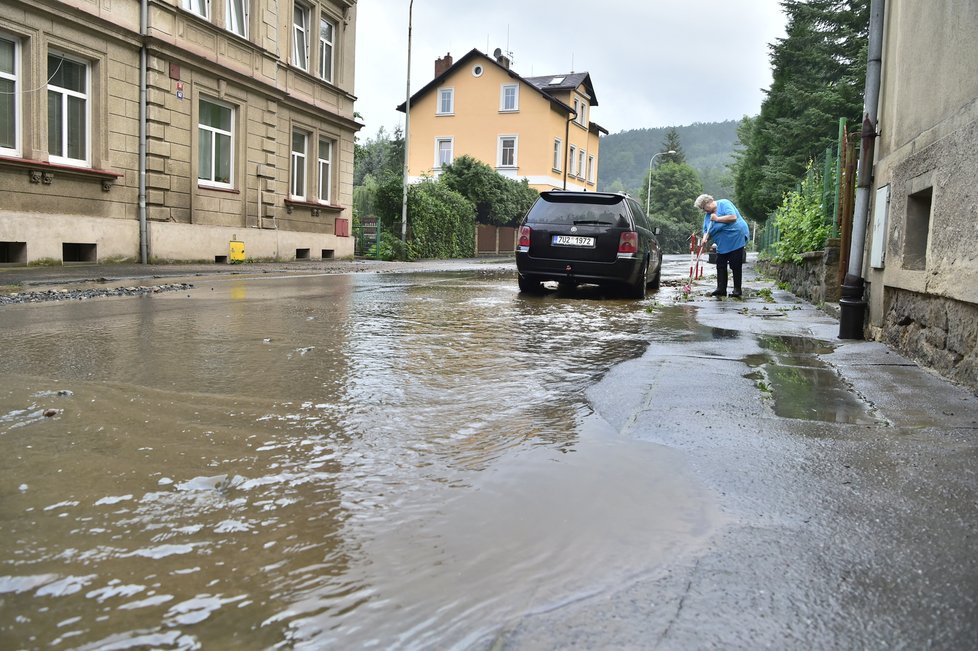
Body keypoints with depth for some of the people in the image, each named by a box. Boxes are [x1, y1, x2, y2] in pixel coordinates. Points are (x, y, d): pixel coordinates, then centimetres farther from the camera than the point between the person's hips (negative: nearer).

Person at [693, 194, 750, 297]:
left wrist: (717, 219, -18)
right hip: (722, 244, 8)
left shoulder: (724, 204, -9)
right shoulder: (707, 215, 12)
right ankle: (721, 289, 6)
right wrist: (705, 239, -14)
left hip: (736, 239, -8)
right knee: (720, 266, 3)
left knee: (736, 266, -2)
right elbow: (706, 231, 7)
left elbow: (733, 217, -23)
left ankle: (737, 290, 5)